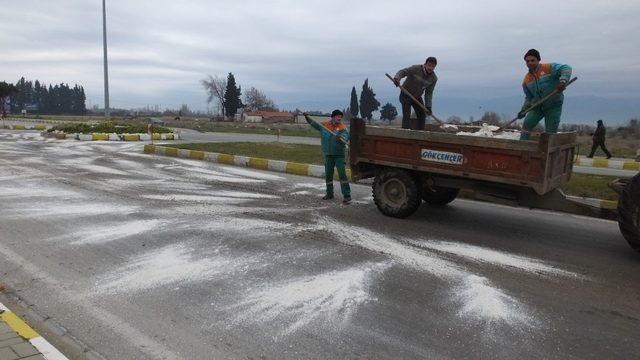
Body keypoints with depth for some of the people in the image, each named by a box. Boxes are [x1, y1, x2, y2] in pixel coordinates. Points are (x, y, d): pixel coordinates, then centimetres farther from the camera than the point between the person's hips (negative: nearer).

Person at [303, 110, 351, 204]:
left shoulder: (342, 128, -8)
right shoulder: (324, 125, 4)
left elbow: (345, 138, -23)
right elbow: (314, 124, 19)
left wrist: (339, 138, -43)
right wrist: (307, 117, 9)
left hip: (339, 155, -4)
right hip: (328, 155, 5)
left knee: (342, 174, -12)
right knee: (328, 175, 12)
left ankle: (347, 195, -10)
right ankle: (329, 194, 28)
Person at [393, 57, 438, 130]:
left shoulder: (433, 78, -8)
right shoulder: (416, 69, -21)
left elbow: (429, 93, -6)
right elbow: (403, 72, -27)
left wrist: (428, 106, -16)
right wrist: (397, 78, -51)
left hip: (417, 97, 5)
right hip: (406, 95, -5)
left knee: (422, 115, 5)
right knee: (407, 115, -17)